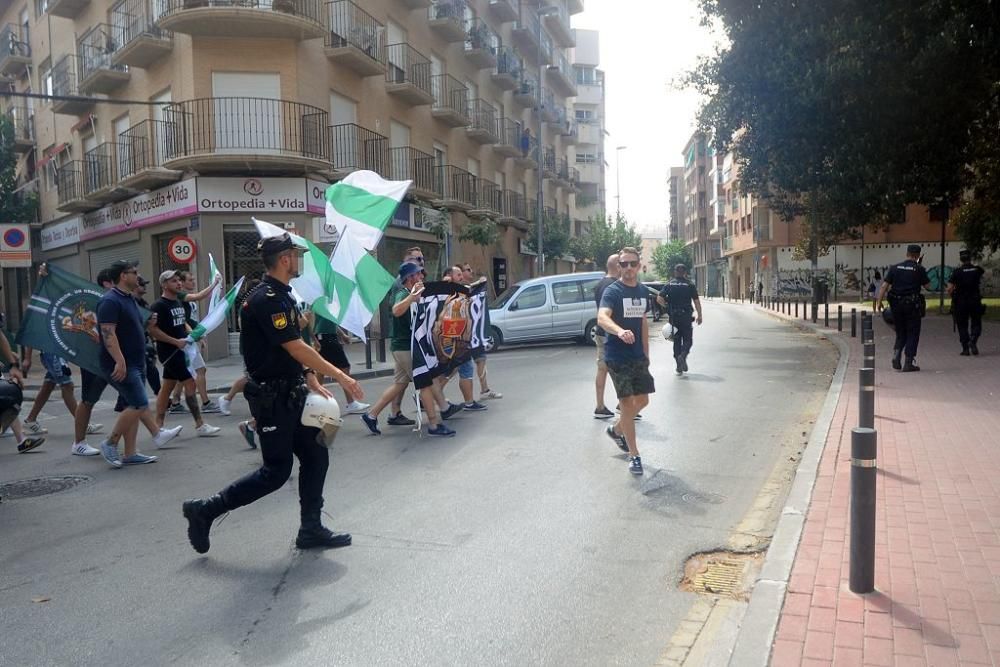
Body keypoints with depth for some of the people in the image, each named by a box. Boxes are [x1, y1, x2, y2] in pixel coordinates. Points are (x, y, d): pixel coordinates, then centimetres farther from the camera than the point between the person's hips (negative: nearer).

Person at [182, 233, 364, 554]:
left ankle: (311, 530, 19)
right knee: (276, 471, -1)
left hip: (291, 394, 10)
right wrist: (341, 376, -18)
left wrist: (313, 382, 4)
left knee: (316, 455, 9)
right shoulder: (267, 299, -19)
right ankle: (205, 509, 13)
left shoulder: (282, 296, 12)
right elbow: (296, 349, -23)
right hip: (271, 398, -10)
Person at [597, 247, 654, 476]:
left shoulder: (642, 291, 9)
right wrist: (620, 331, -50)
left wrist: (646, 353, 17)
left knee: (642, 400, 13)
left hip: (638, 356, 7)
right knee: (627, 403, -5)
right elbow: (602, 318, -31)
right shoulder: (612, 291, -13)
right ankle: (634, 455, 6)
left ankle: (616, 429, 38)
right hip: (617, 357, -7)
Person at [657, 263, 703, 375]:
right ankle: (683, 355, -22)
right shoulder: (689, 284, -2)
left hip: (673, 316, 2)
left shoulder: (669, 284, 2)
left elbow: (659, 299, -6)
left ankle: (679, 367, 10)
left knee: (676, 340, 11)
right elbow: (696, 301, -4)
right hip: (686, 316, -2)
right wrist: (699, 316, 3)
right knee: (688, 339, 8)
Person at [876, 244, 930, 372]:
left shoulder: (895, 268, 5)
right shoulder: (919, 269, -4)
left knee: (900, 333, 17)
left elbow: (884, 286, 0)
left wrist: (879, 301, 0)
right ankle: (909, 363, 3)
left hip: (896, 304, 3)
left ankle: (896, 356, 0)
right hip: (912, 304, -3)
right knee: (912, 333, 5)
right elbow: (927, 285, 4)